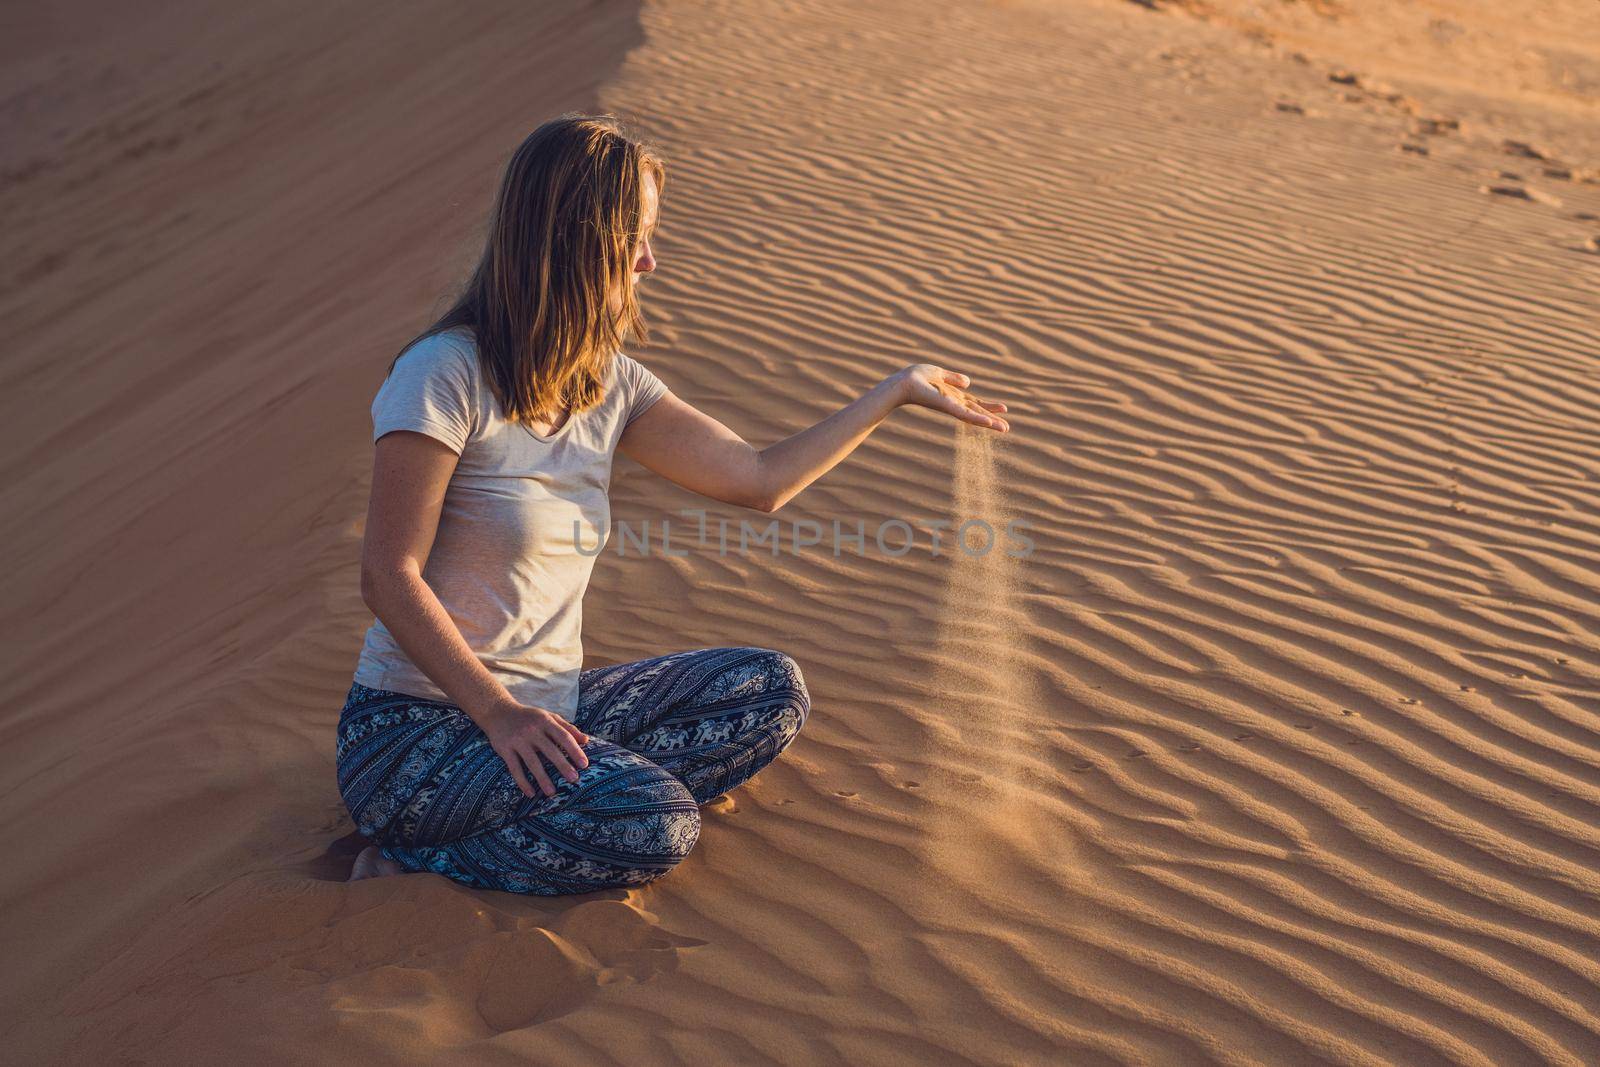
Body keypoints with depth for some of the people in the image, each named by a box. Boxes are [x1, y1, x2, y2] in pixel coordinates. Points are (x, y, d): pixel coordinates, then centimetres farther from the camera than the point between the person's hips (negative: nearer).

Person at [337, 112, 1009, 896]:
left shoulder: (610, 383, 6)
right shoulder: (447, 375, -16)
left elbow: (759, 479, 8)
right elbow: (390, 578, -17)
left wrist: (899, 390, 13)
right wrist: (498, 713, -24)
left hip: (549, 706, 8)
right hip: (417, 724, -8)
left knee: (772, 690, -1)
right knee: (656, 824, -27)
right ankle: (414, 854, -8)